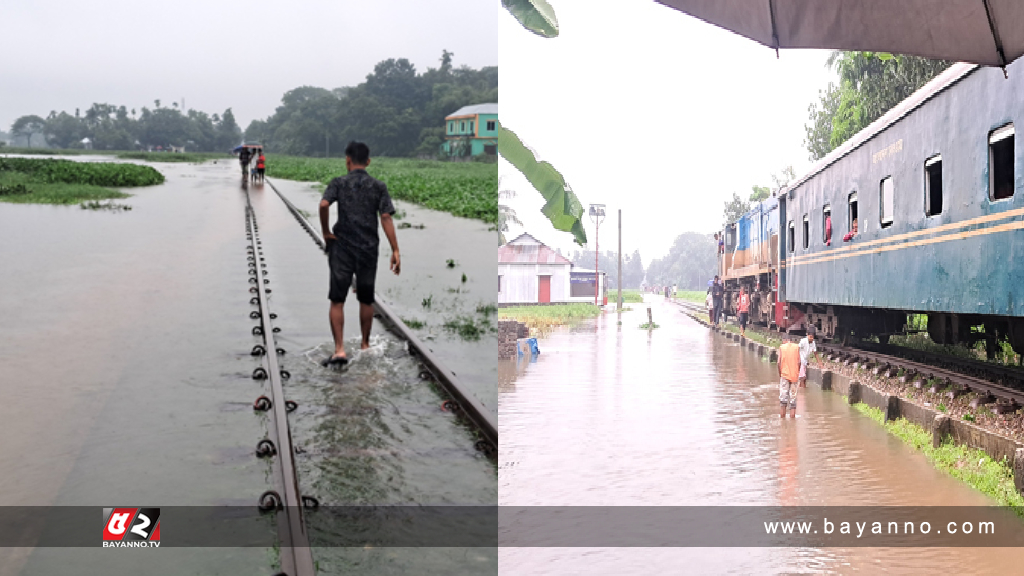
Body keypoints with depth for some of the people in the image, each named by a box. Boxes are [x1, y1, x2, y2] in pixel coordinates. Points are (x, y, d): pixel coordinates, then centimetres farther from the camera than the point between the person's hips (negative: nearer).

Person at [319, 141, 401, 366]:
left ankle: (339, 349, -9)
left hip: (342, 248, -2)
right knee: (366, 300, 16)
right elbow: (386, 218, -5)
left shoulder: (339, 183, 0)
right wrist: (395, 250, -7)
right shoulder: (378, 186, 3)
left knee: (337, 301, 1)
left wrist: (326, 232, -6)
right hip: (369, 249, 2)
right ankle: (365, 345, 27)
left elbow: (324, 205, -19)